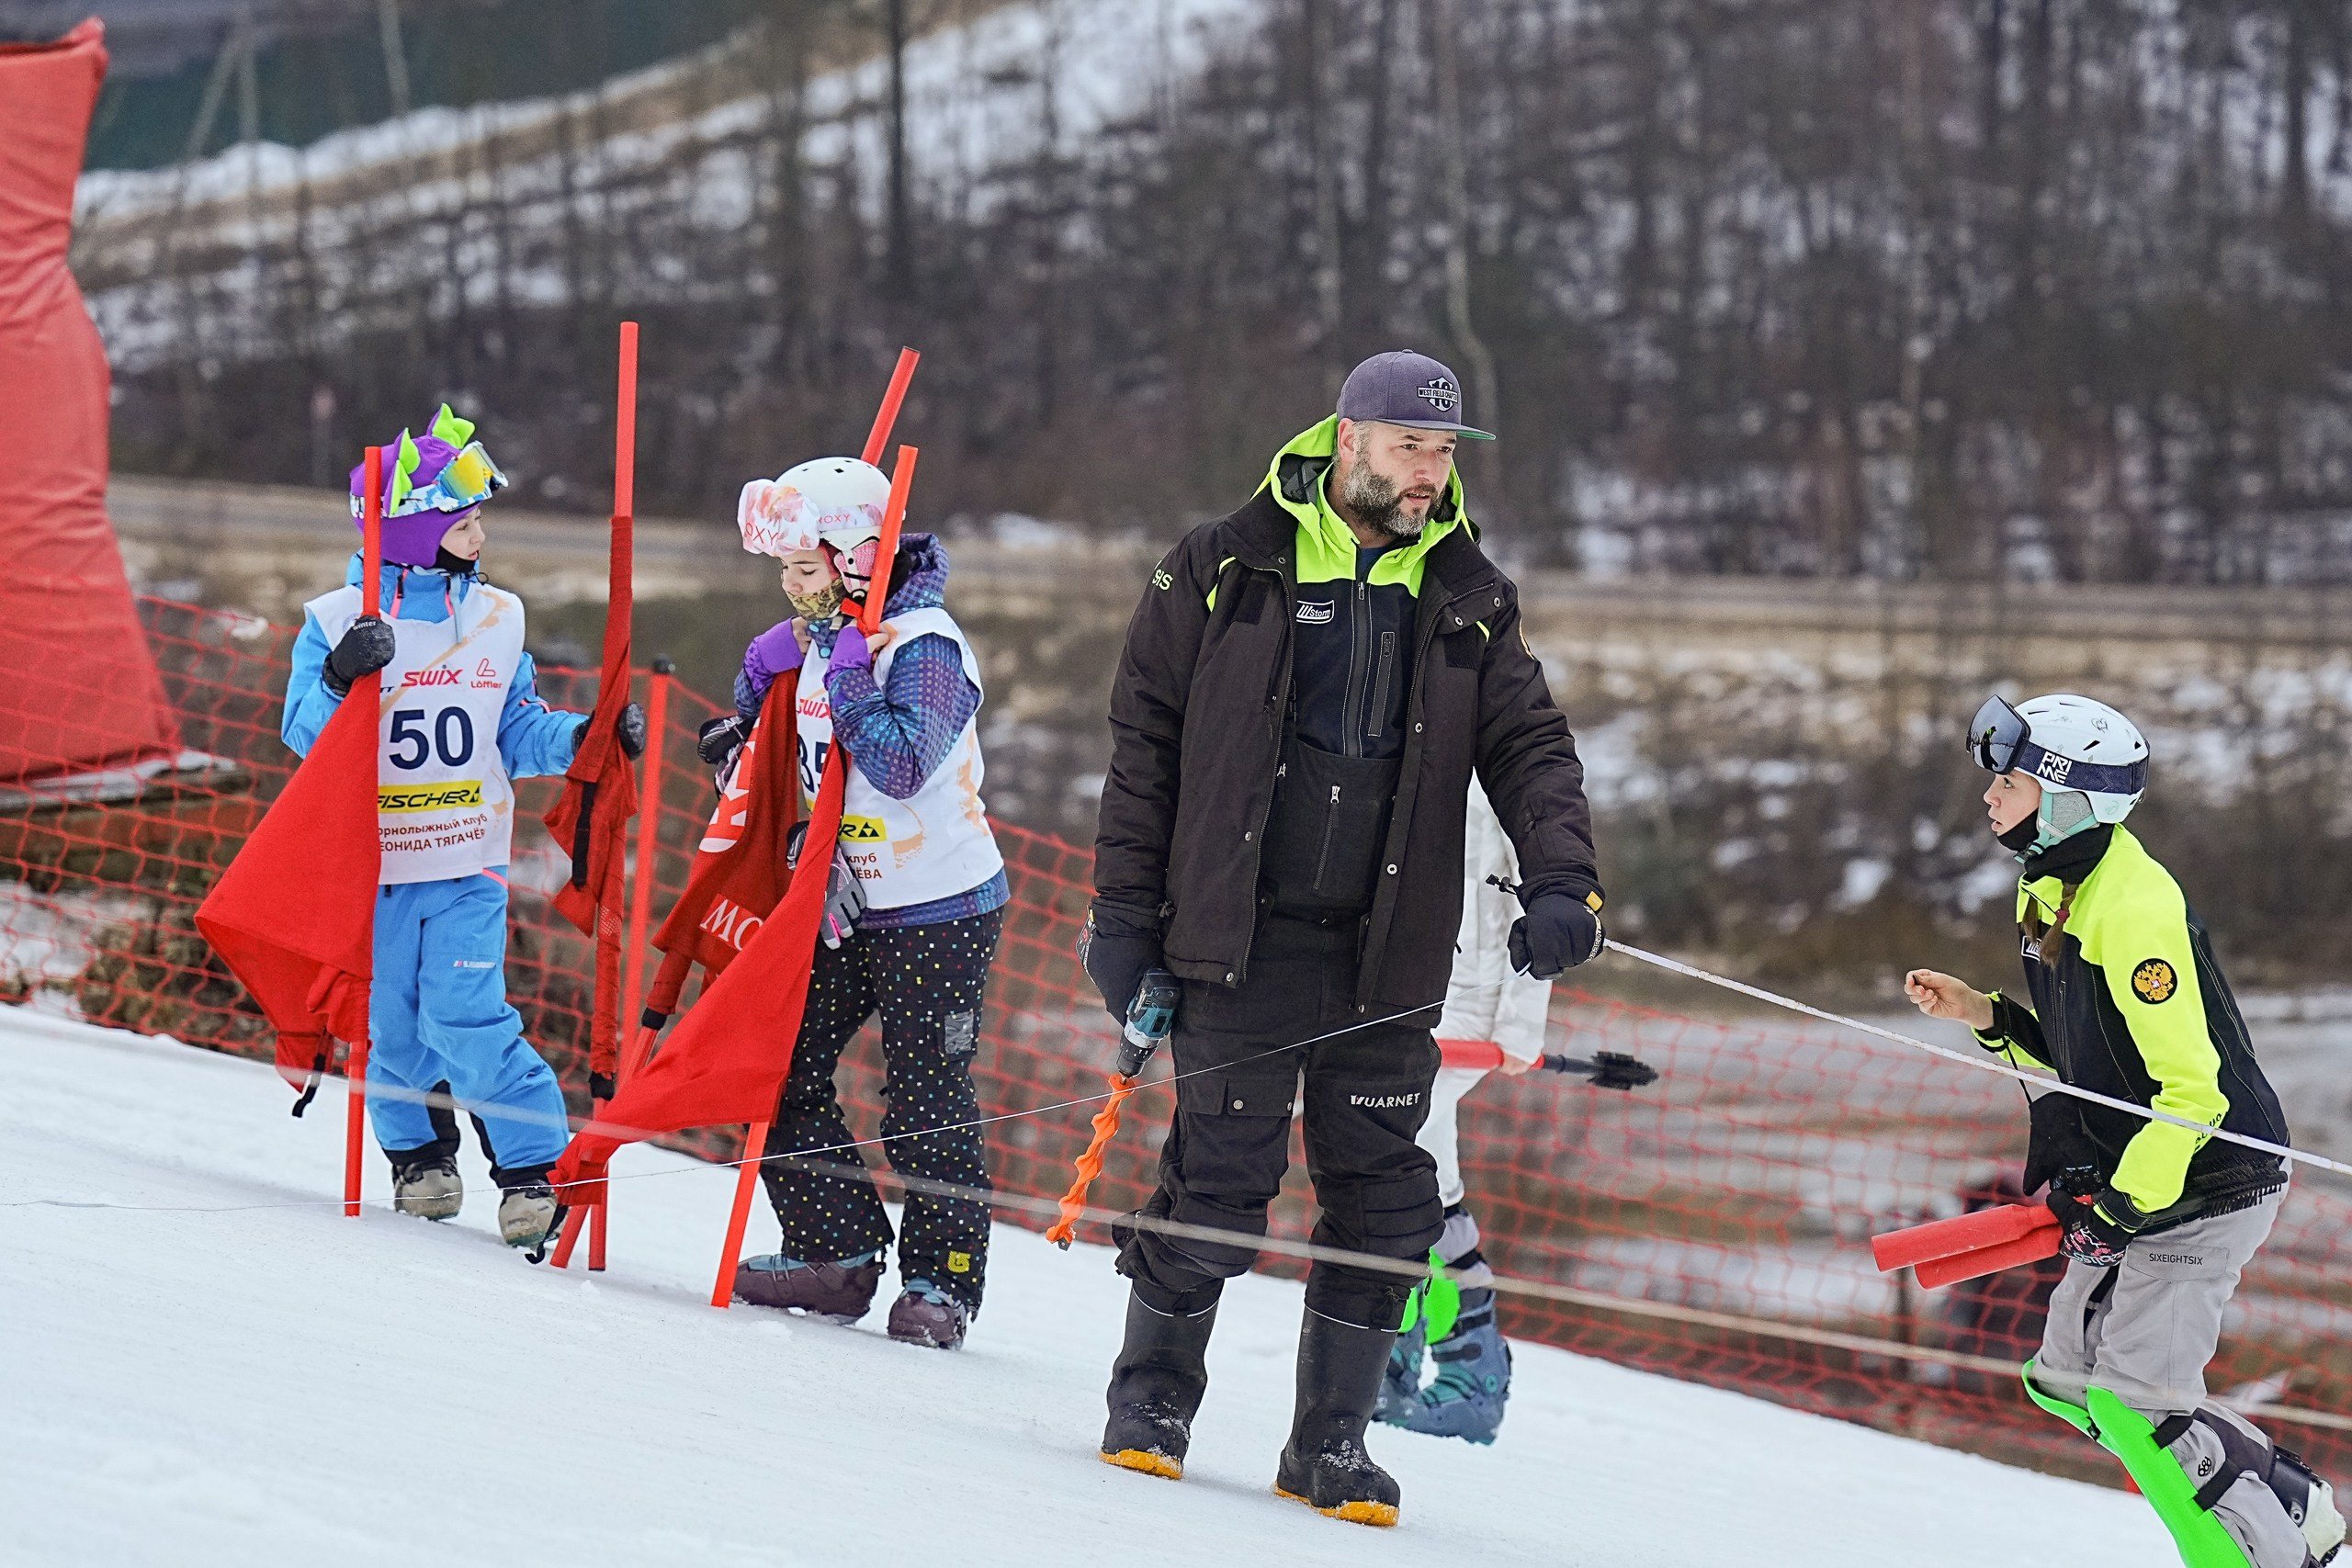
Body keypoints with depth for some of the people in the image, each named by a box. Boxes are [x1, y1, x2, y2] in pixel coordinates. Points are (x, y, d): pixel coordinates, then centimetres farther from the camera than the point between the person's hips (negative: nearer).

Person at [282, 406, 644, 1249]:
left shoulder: (496, 619, 6)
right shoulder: (337, 622, -5)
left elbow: (518, 733, 12)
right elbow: (306, 733, -9)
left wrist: (583, 738, -5)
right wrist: (340, 681, -27)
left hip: (468, 864, 0)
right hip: (372, 863, 0)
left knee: (466, 1016, -13)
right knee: (393, 1024, 6)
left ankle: (537, 1167, -7)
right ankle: (419, 1152, 29)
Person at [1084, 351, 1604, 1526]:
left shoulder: (1469, 603, 10)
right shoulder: (1227, 569, 1)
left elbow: (1527, 746, 8)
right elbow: (1145, 741, 4)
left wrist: (1561, 878, -10)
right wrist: (1123, 909, 0)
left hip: (1387, 957, 3)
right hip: (1240, 935, -3)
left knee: (1384, 1199, 1)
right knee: (1221, 1175, -6)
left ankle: (1331, 1443, 12)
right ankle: (1152, 1400, 13)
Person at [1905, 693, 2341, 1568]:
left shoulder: (2131, 909, -24)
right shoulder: (2047, 895, 7)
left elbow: (2192, 1087, -25)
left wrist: (2121, 1205, -23)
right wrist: (1986, 1016, 4)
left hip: (2204, 1185, -10)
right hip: (2129, 1176, 10)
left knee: (2134, 1402, -13)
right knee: (2067, 1381, 12)